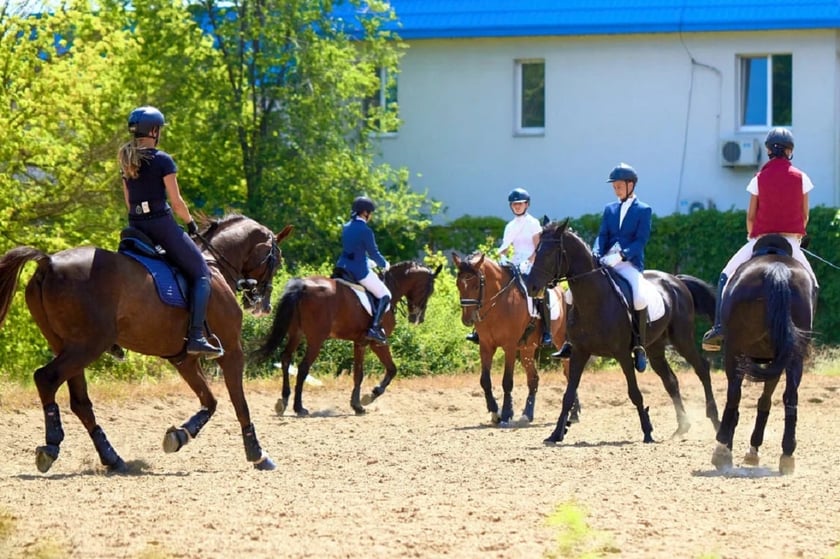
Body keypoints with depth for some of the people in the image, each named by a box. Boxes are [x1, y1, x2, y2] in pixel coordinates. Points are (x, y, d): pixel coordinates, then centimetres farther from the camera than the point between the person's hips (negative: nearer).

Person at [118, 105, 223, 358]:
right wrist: (190, 223, 7)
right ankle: (196, 336, -14)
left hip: (136, 225, 7)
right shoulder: (163, 160, -9)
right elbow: (176, 202, -8)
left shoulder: (127, 162, 11)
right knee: (201, 273, 1)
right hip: (162, 223, -7)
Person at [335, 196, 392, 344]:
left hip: (343, 266, 8)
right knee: (384, 295, 2)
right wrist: (384, 265, 10)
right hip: (359, 270, -8)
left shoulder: (346, 227, 9)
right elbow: (374, 253, -10)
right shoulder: (365, 231, -16)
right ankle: (374, 328, -10)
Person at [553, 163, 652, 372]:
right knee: (573, 293, -8)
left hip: (630, 263, -6)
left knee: (639, 298, -34)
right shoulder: (609, 209, 18)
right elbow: (602, 237, 10)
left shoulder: (643, 210, 3)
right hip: (607, 264, 6)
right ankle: (571, 342, 1)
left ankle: (639, 348, -20)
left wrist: (621, 255, -22)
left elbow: (641, 240, -7)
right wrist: (596, 255, -11)